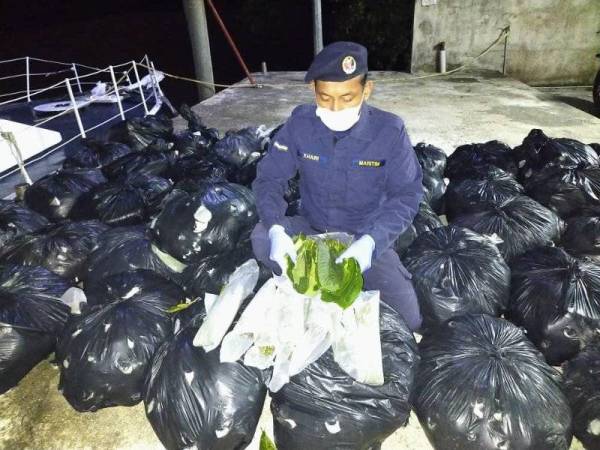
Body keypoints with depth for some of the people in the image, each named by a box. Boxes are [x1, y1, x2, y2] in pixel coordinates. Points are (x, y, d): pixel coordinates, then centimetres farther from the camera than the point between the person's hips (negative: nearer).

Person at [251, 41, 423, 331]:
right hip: (311, 229, 1)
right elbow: (269, 178, -9)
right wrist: (275, 229, -30)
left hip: (365, 237, -1)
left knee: (406, 320, -14)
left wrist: (371, 240, -33)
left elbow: (406, 195, -14)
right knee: (261, 237, -28)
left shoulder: (389, 131, -17)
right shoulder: (300, 123, -12)